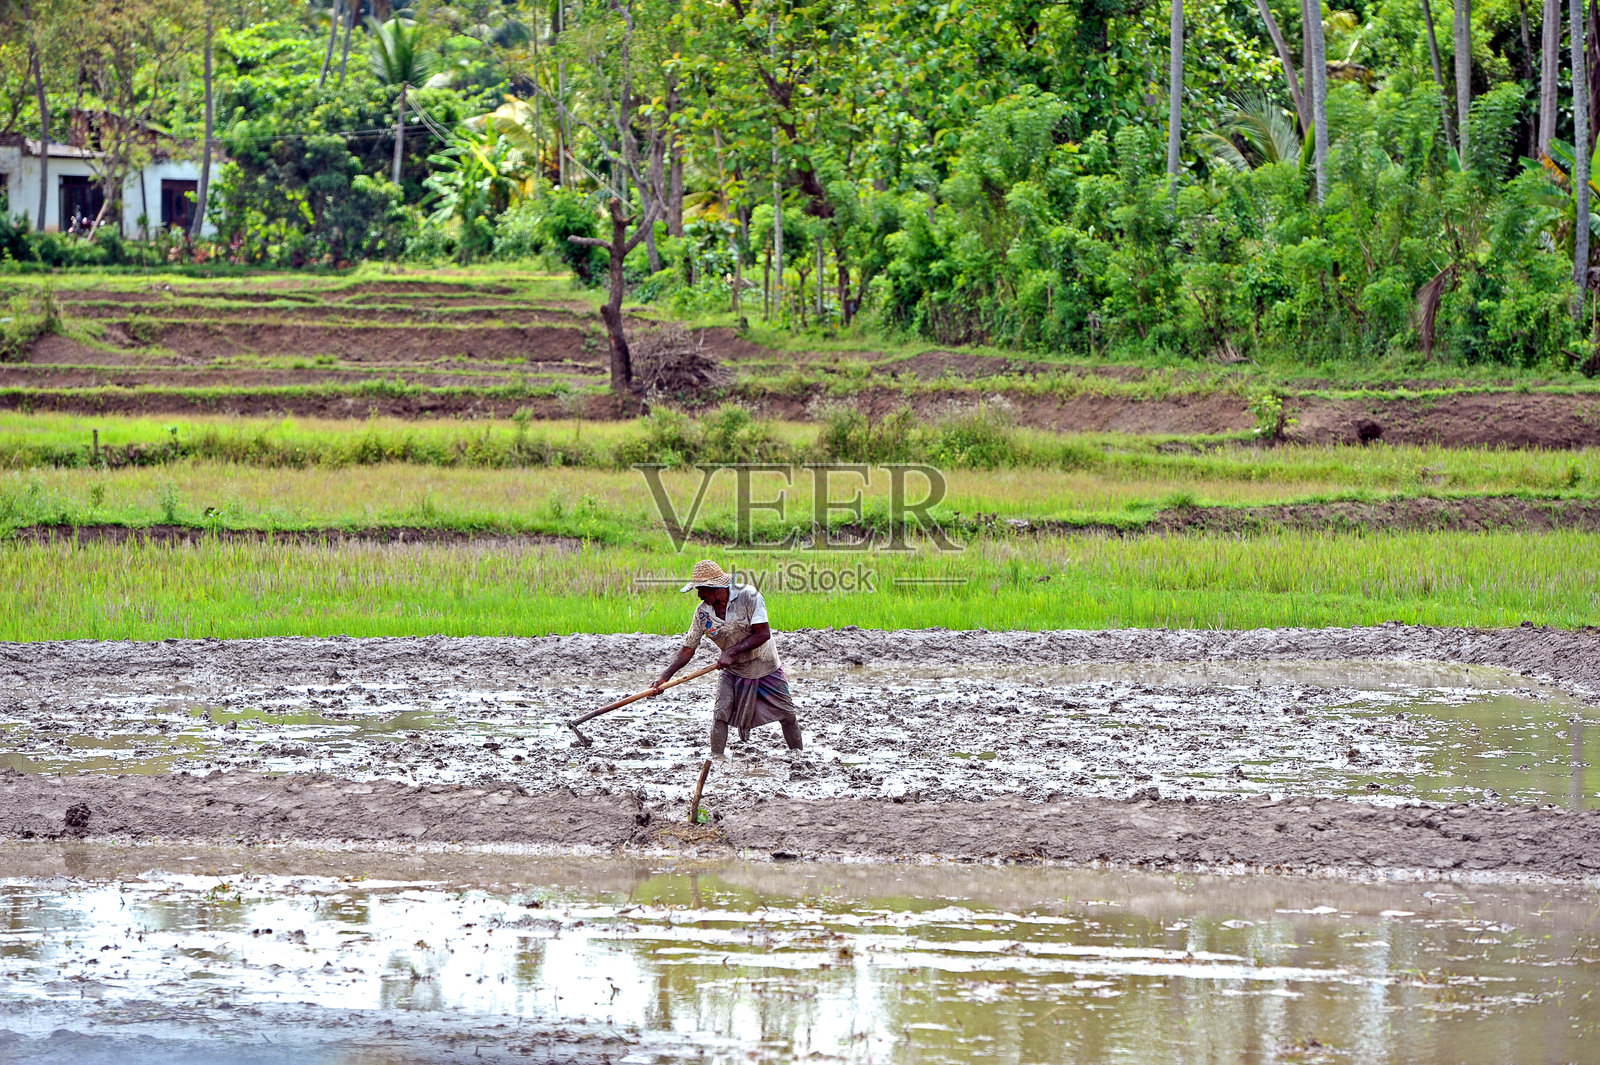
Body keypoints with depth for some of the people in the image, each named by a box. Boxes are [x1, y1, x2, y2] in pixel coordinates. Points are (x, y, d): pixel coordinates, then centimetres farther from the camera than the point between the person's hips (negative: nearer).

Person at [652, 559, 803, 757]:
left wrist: (732, 652, -31)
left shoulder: (748, 596, -22)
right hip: (733, 672, 2)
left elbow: (763, 634, -26)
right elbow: (688, 649, -6)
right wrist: (665, 676, -18)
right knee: (721, 713, -18)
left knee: (787, 716, 5)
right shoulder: (703, 612, -10)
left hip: (766, 666, -2)